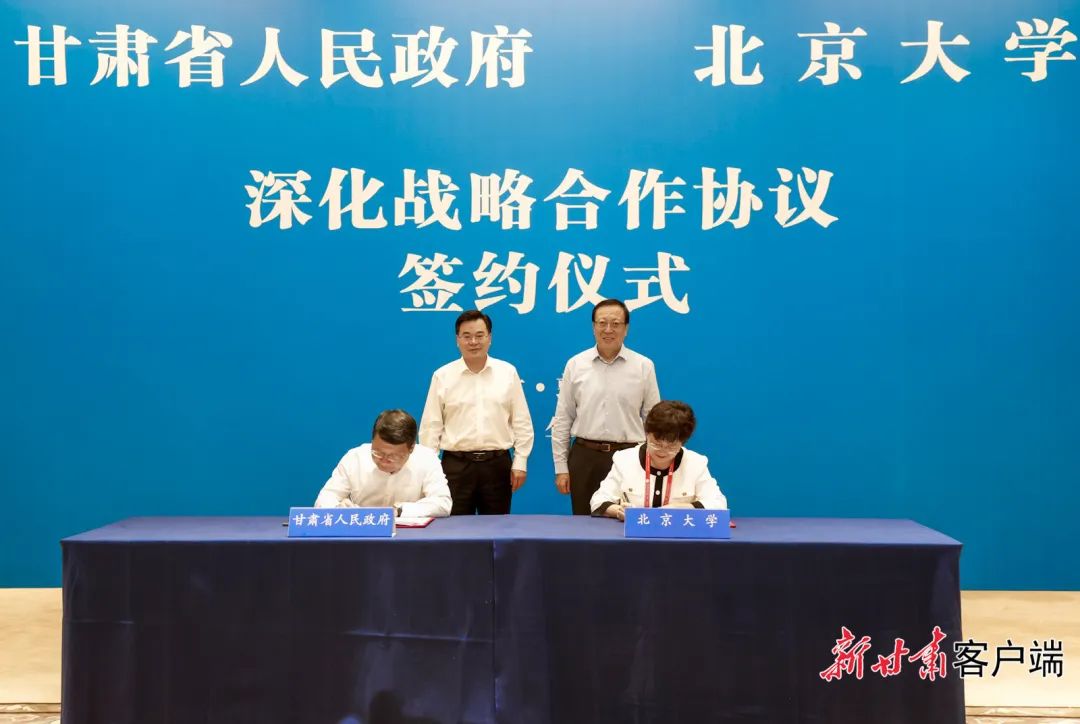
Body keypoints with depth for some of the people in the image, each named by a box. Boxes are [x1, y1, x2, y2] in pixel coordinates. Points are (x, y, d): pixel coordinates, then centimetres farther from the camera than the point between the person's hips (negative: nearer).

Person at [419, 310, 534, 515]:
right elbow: (431, 426, 2)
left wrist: (520, 463, 1)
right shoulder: (442, 376, 1)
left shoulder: (508, 372, 3)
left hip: (497, 464, 1)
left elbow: (522, 422, 5)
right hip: (456, 465, -1)